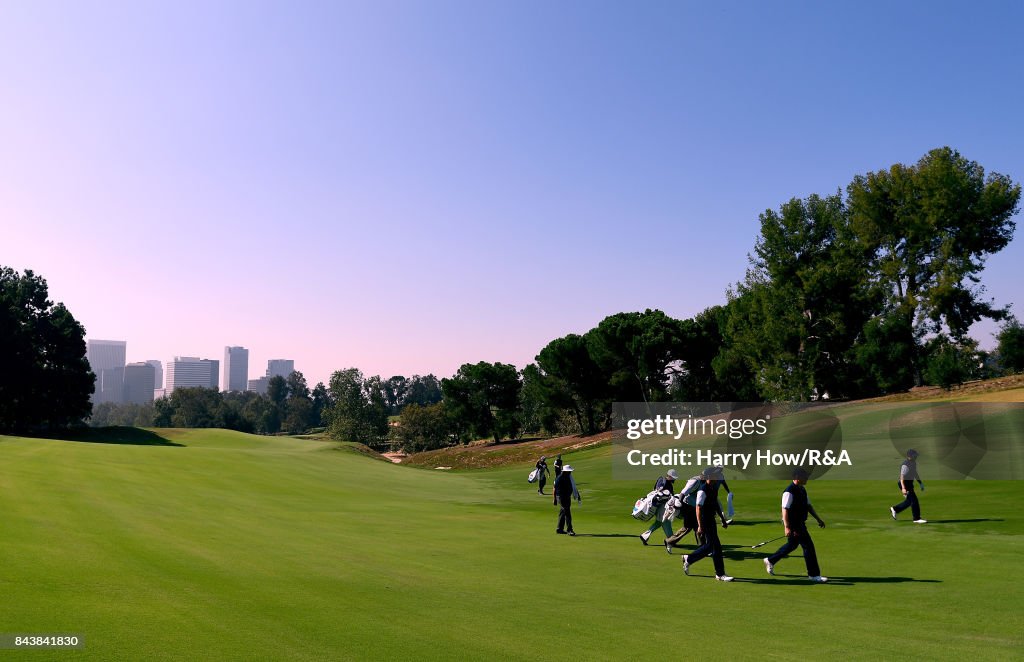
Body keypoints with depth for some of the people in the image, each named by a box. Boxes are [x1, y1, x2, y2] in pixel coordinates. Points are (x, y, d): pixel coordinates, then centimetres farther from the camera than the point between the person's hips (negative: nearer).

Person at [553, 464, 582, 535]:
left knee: (563, 513, 13)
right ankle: (569, 530, -11)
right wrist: (555, 499, -15)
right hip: (561, 497, -8)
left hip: (568, 497, 8)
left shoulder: (569, 477, 10)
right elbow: (554, 488, -14)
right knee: (567, 512, -12)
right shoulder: (559, 478, -15)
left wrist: (577, 495, 16)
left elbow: (573, 487, 18)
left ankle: (559, 529, 21)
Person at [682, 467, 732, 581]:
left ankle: (688, 559, 28)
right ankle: (720, 574, 2)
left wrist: (723, 520, 24)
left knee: (709, 546, 14)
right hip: (705, 521, -9)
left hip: (711, 520, 9)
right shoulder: (702, 491, -18)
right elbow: (698, 508, -20)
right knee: (716, 546, -6)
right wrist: (700, 526, -24)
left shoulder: (714, 489, 9)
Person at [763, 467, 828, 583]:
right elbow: (784, 510, -23)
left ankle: (770, 561, 36)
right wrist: (787, 527, -25)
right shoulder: (789, 492, -21)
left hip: (800, 523, 10)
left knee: (792, 545, 21)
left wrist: (818, 519, 18)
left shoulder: (802, 490, 9)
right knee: (808, 546, -6)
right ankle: (813, 575, 6)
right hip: (793, 524, -10)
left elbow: (808, 506, 20)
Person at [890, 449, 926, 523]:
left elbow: (915, 474, 22)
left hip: (910, 483, 10)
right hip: (905, 484, -10)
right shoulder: (905, 464, -22)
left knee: (909, 501, 16)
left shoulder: (914, 463, 8)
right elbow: (902, 476, -26)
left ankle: (895, 509, 31)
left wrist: (920, 483, 20)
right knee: (914, 500, -8)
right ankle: (917, 519, 0)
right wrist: (903, 488, -33)